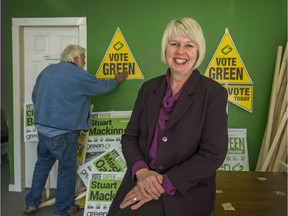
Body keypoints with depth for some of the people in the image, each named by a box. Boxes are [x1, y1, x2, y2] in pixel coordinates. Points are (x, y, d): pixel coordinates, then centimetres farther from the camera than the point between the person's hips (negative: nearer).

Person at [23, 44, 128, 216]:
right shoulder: (78, 75, -13)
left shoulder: (47, 71, 9)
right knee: (67, 169, 9)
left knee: (42, 164, 21)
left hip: (42, 129, 7)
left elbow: (35, 97, 16)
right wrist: (117, 80, 18)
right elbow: (102, 86, -1)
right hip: (64, 133, -7)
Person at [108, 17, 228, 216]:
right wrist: (141, 171, -12)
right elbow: (129, 136, 7)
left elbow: (213, 154, -10)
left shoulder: (214, 93, -6)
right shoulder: (149, 88, 7)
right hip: (140, 184, 4)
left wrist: (164, 182, -16)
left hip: (186, 193, -4)